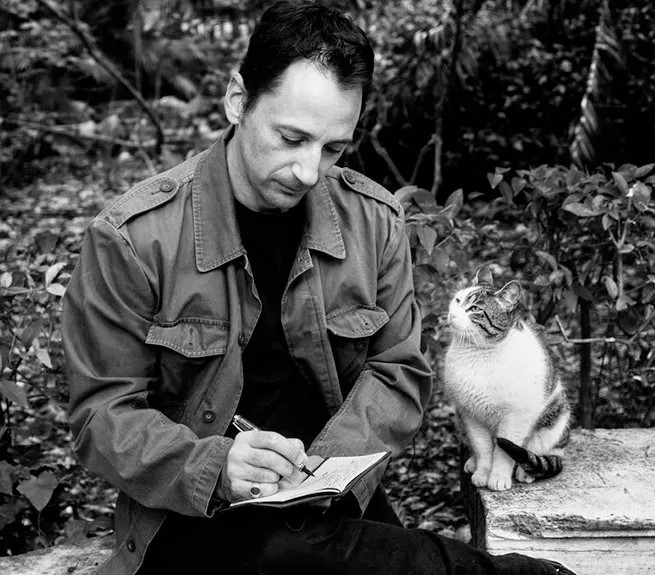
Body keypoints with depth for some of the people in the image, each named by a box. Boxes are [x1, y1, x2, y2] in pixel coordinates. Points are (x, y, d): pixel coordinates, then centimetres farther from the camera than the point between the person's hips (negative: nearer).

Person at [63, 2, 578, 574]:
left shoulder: (373, 219, -1)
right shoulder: (132, 237, -13)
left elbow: (398, 372, 4)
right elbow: (105, 414, -9)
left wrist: (326, 465, -16)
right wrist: (214, 467, -28)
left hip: (329, 505, 3)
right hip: (193, 520, -3)